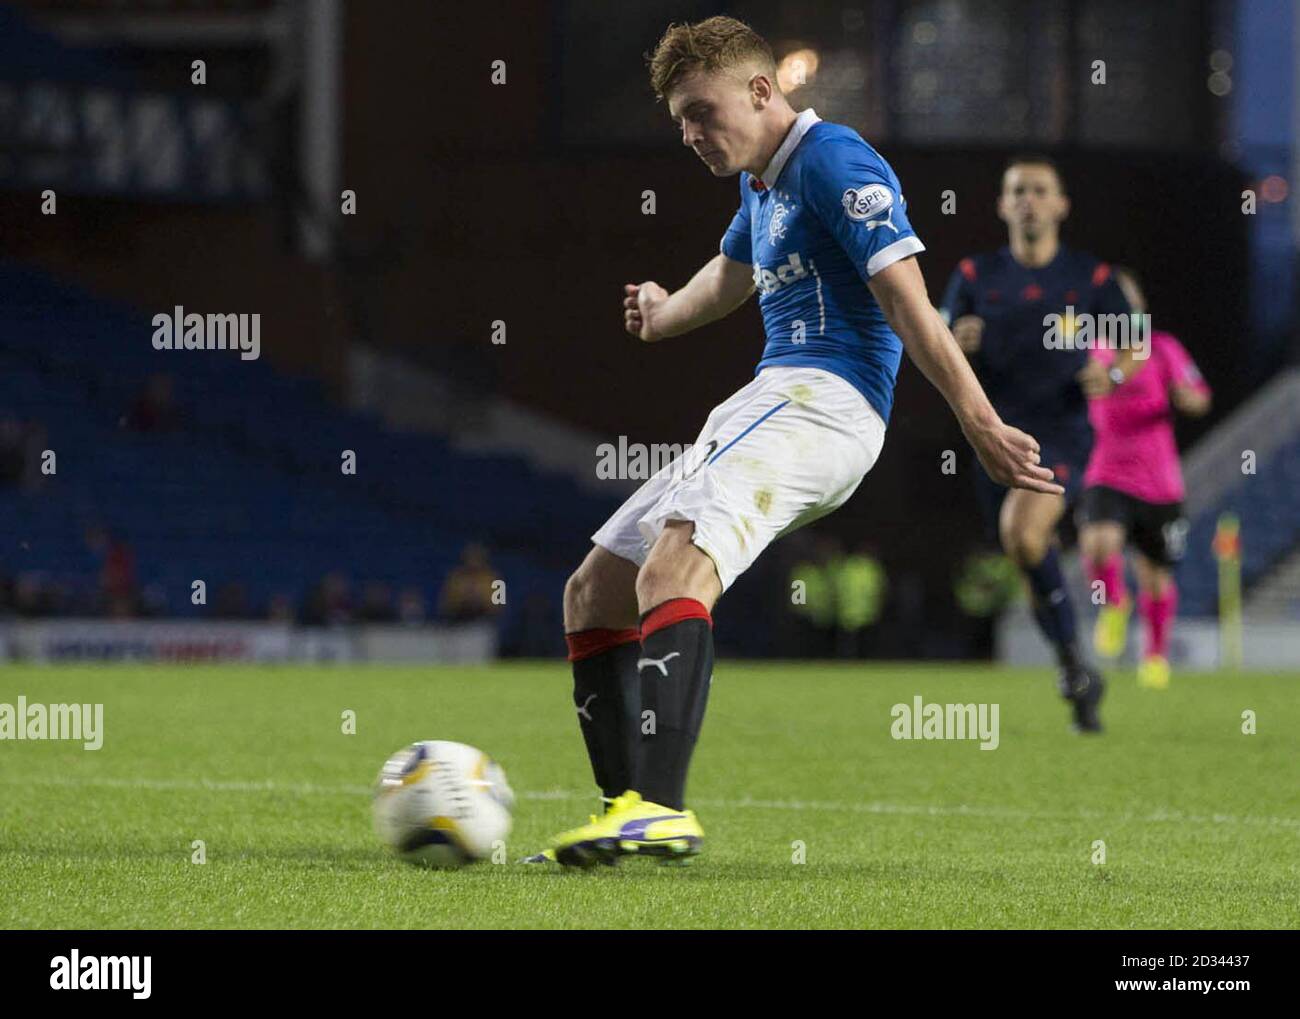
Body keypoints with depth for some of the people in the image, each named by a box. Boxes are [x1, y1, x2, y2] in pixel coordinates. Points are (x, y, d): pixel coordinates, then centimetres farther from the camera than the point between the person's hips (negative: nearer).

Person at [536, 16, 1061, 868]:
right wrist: (667, 314, 30)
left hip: (822, 398, -11)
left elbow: (908, 302, -16)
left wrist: (981, 425, -22)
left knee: (672, 566, -32)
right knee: (593, 595, 8)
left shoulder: (833, 160, -8)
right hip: (767, 404, 11)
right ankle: (628, 809, 4)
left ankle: (661, 806, -47)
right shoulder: (762, 181, 22)